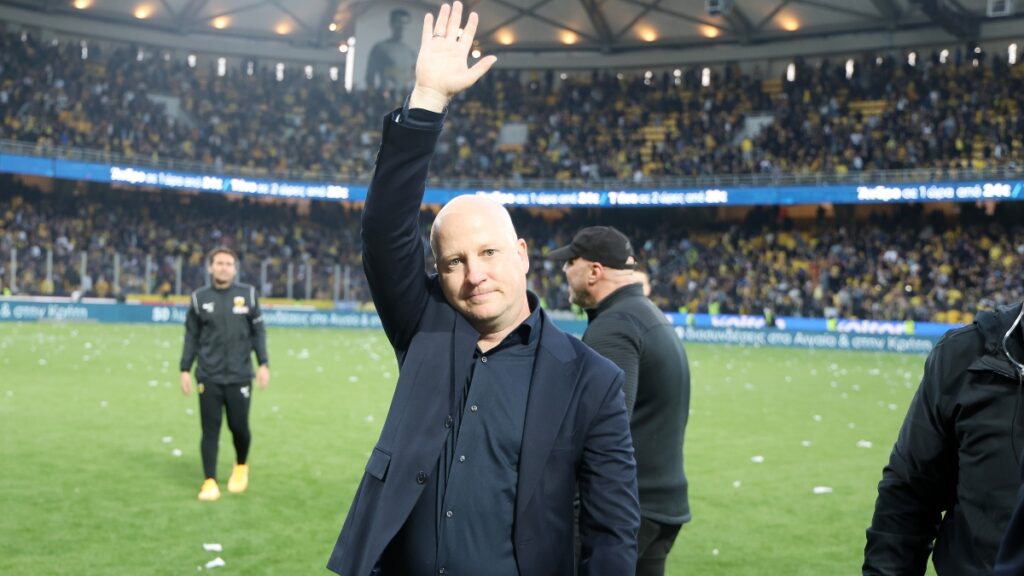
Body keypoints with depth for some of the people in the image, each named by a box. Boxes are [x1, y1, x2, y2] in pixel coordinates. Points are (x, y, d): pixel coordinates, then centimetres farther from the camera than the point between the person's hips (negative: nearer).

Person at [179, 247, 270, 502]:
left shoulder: (248, 294, 3)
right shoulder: (199, 297, 5)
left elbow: (258, 332, 6)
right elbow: (192, 336, 8)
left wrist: (264, 364, -1)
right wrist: (185, 369, 3)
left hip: (240, 376, 0)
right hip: (209, 377, 0)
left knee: (239, 426, 3)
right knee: (210, 429, 1)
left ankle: (241, 466, 32)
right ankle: (210, 481, 9)